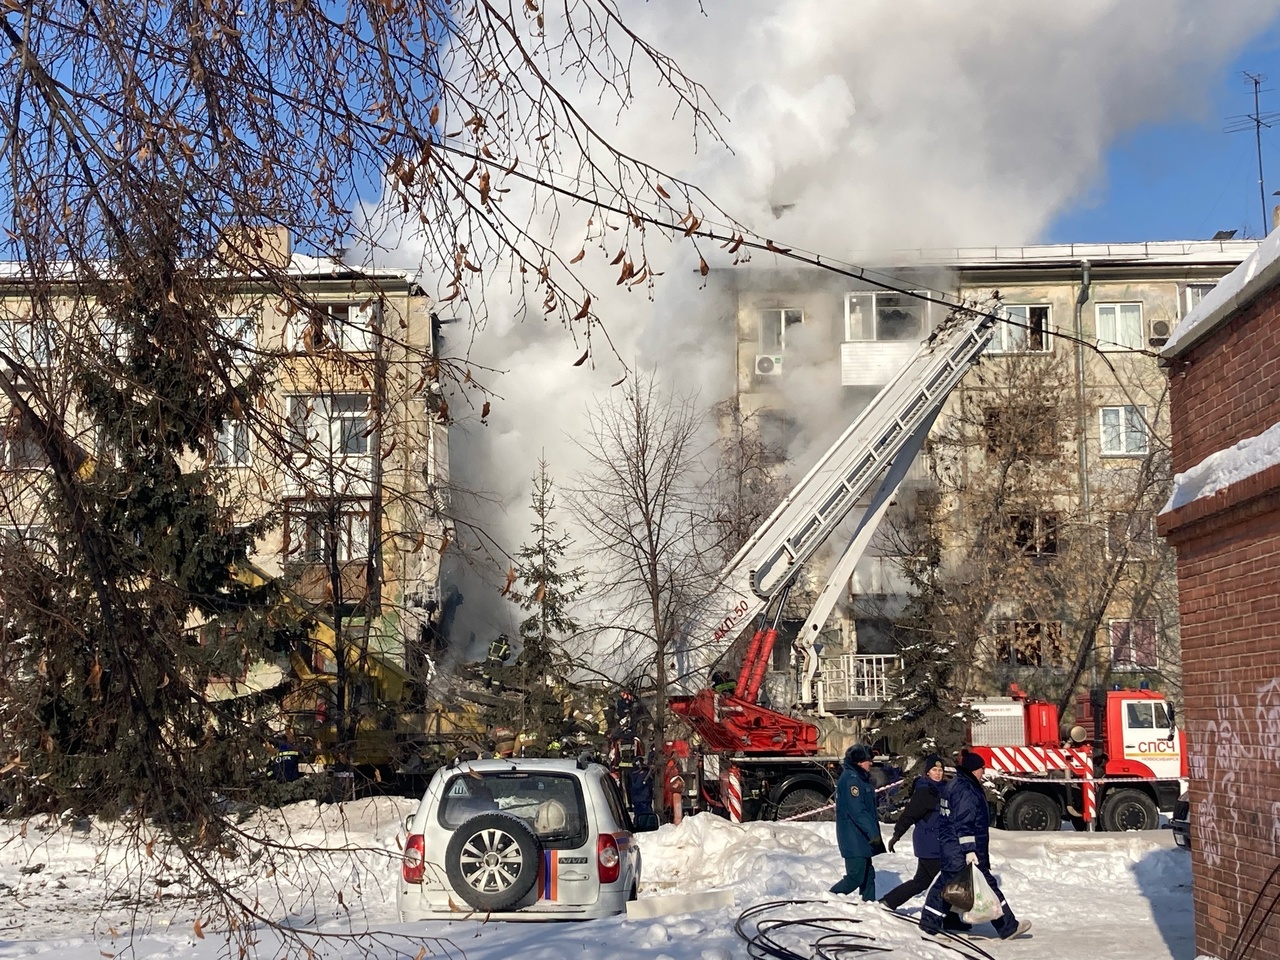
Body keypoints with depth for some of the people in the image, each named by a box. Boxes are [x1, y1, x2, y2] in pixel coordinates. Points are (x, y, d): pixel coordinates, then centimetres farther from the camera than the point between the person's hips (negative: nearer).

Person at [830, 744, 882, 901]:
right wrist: (873, 833, -24)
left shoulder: (860, 778, 17)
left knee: (867, 874, 11)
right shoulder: (850, 779, -16)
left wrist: (874, 831, 21)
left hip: (862, 837, 11)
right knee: (856, 876, -10)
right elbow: (857, 811, -23)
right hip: (853, 839, -11)